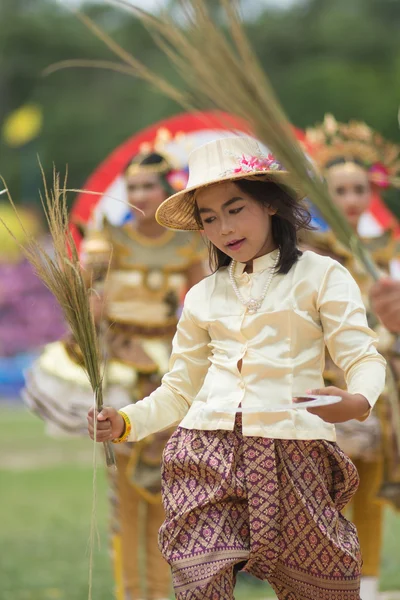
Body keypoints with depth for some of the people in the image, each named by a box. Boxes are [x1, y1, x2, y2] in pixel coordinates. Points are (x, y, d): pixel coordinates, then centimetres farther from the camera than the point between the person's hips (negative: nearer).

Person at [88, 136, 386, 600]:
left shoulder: (321, 276, 6)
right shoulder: (203, 296, 19)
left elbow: (364, 357, -1)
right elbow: (179, 390, 21)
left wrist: (357, 400, -24)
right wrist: (125, 423, 3)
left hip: (292, 453, -3)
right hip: (206, 452, 3)